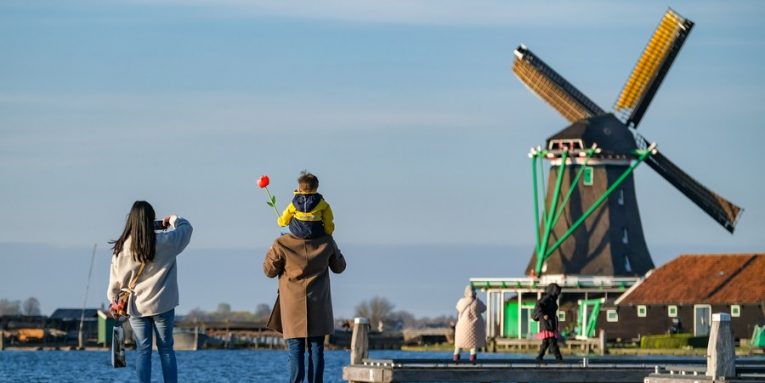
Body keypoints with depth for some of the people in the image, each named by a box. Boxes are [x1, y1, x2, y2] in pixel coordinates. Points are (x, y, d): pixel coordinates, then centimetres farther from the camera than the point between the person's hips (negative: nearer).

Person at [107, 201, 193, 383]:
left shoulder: (121, 247, -5)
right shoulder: (164, 242, -10)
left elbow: (115, 280, 2)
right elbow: (186, 227, 7)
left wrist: (113, 301, 17)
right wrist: (173, 219, 26)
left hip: (136, 307, 2)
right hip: (161, 306, -1)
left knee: (143, 351, 5)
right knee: (166, 349, 7)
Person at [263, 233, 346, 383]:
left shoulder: (282, 244, -14)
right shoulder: (326, 242, -6)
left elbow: (270, 271, -1)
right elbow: (339, 267, 10)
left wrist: (271, 252, 13)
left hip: (293, 305, -2)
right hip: (318, 307, 2)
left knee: (295, 350, 0)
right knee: (316, 348, 5)